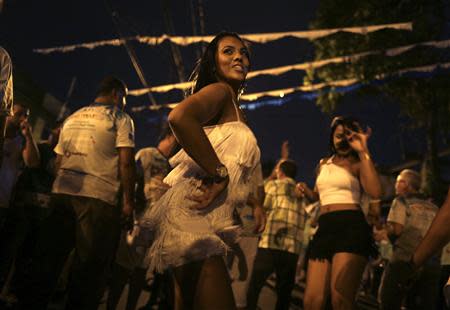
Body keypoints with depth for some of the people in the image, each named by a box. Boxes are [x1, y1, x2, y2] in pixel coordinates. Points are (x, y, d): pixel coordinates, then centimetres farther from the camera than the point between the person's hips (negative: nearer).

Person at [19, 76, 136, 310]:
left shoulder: (72, 118, 20)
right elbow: (126, 162, -8)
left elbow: (58, 161, 19)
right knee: (90, 266, 0)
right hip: (98, 196, -6)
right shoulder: (120, 119, 3)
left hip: (61, 193, 6)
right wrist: (129, 200, -5)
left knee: (47, 260, 11)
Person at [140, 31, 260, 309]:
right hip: (194, 215, -10)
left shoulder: (237, 111, 25)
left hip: (210, 221, 10)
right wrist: (219, 174, -21)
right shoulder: (219, 91, -4)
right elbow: (180, 117, -26)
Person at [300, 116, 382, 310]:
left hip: (351, 227, -5)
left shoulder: (357, 164, 6)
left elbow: (375, 192, -14)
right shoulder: (324, 164, 23)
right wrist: (306, 191, 12)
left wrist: (363, 151, -13)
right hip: (325, 228, 5)